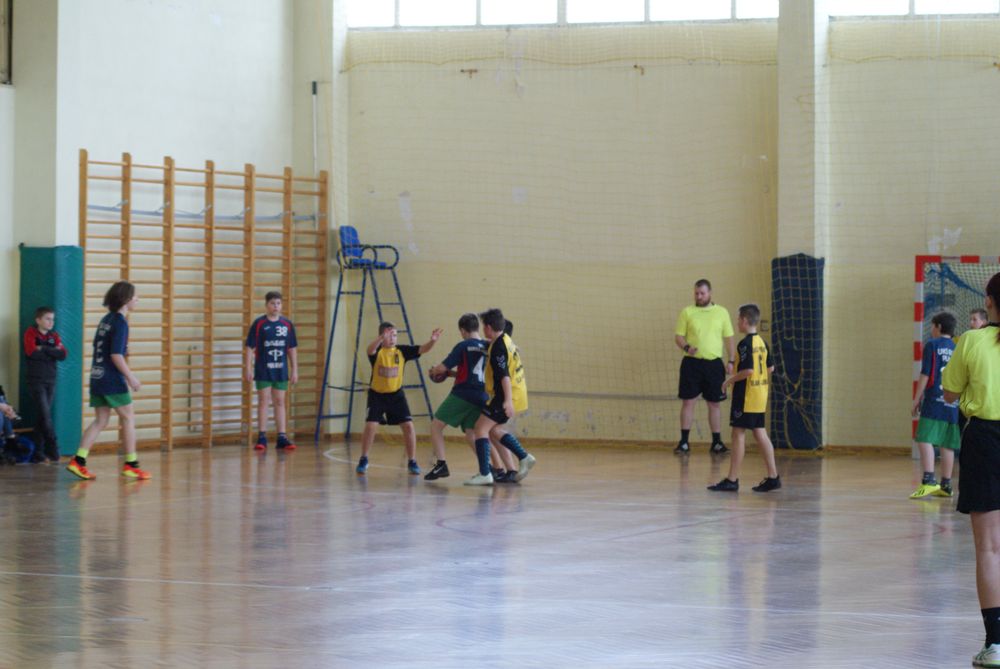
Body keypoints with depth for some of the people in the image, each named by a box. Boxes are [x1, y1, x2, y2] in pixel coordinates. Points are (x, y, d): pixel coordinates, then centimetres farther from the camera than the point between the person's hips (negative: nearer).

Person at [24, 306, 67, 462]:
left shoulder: (54, 336, 11)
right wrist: (52, 352, -10)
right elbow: (32, 352, -20)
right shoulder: (30, 334, -3)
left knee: (43, 417, 7)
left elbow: (63, 354, -3)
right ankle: (53, 450, -9)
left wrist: (44, 349, -13)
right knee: (45, 416, -11)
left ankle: (38, 451, 13)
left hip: (50, 380, 5)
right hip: (35, 380, -5)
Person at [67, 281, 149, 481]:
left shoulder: (106, 320, 13)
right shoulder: (120, 323, -13)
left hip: (97, 377, 8)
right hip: (113, 379, -8)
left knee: (100, 421, 9)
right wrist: (131, 377, -14)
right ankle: (130, 464, 8)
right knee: (128, 418, 4)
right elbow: (116, 355, -20)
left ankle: (78, 461, -1)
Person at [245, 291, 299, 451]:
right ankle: (262, 438, 3)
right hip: (263, 370, -3)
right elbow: (250, 347, -4)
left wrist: (294, 370, 7)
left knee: (280, 402, 7)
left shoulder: (287, 324, 3)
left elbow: (292, 349, 9)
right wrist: (249, 368, -9)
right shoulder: (259, 324, -5)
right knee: (263, 401, -1)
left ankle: (282, 437, 11)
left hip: (281, 370, 3)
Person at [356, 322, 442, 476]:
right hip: (377, 395, -2)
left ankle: (412, 462, 5)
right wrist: (381, 338, -57)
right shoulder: (377, 351, -13)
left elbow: (422, 349, -14)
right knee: (370, 425, -13)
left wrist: (432, 340, -35)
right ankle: (363, 461, 6)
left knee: (408, 426, -7)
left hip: (396, 394, 2)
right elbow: (370, 349, -37)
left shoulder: (402, 350, -5)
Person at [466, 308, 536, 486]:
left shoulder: (498, 347, -17)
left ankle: (485, 474, -14)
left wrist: (508, 400, -33)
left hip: (505, 397, -10)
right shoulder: (506, 340, 13)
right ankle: (524, 457, 14)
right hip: (518, 394, 10)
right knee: (494, 429, 20)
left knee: (481, 428, -8)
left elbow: (504, 376, -27)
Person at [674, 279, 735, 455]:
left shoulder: (722, 312, 6)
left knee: (714, 403, 5)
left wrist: (731, 361, 0)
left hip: (714, 363, 1)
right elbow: (678, 336, 2)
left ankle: (717, 442, 13)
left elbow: (729, 338, 8)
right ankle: (684, 442, 4)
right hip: (692, 363, -1)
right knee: (688, 401, -1)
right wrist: (686, 347, -18)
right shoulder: (687, 312, 3)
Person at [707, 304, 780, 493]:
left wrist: (730, 380, -12)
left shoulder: (745, 344, -16)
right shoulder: (762, 342, 11)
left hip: (746, 396, -8)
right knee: (760, 434, 11)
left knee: (739, 434, -4)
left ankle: (732, 480, -3)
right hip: (760, 395, 9)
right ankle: (773, 477, 10)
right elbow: (770, 368, 16)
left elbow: (748, 370, -24)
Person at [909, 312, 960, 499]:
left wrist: (917, 399, -1)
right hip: (953, 406, 6)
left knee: (925, 440, -12)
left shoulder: (932, 345, 0)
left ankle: (928, 481, -26)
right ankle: (946, 485, 13)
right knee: (947, 445, 9)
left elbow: (925, 374, -6)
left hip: (934, 401, -6)